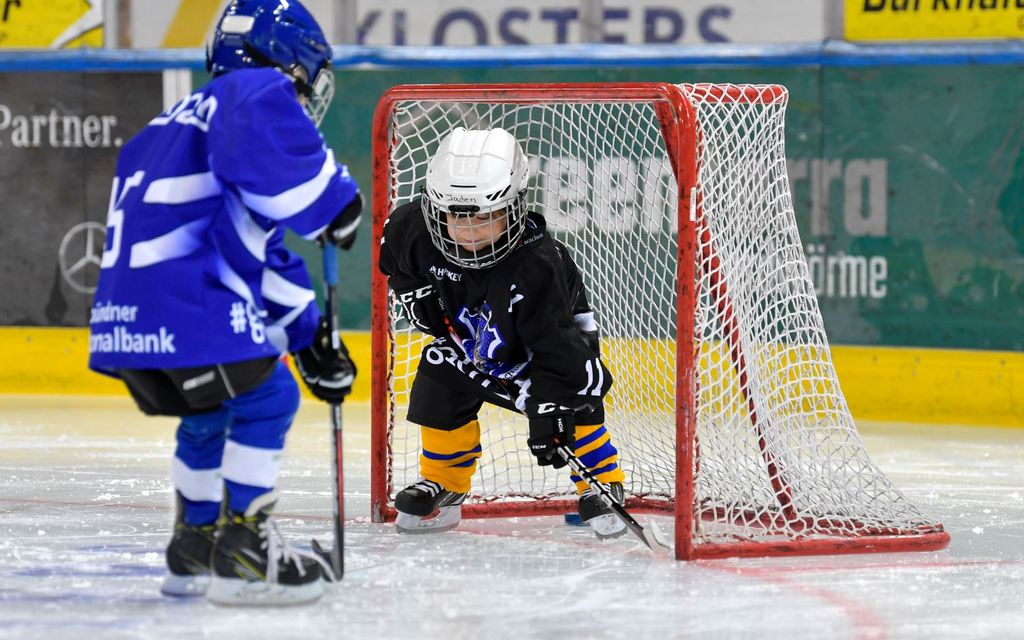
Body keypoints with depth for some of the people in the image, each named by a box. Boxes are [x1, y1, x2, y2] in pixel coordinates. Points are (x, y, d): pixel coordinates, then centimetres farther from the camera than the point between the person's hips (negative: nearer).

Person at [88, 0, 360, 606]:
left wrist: (310, 339, 34)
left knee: (213, 411, 25)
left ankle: (196, 549, 33)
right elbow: (267, 136, -29)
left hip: (125, 310, 10)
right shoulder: (257, 90, 1)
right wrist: (335, 199, -15)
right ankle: (240, 550, -5)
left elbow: (265, 258, 34)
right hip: (180, 301, -10)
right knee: (264, 398, -3)